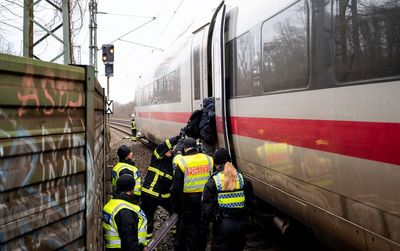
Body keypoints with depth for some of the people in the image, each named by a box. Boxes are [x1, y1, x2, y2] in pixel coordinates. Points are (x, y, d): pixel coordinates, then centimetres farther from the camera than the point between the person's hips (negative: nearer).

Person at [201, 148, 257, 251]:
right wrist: (248, 219, 18)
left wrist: (205, 224, 4)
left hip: (222, 224, -3)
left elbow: (207, 206, -7)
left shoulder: (212, 182, -9)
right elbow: (252, 203, 6)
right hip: (241, 223, 4)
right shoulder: (243, 179, 1)